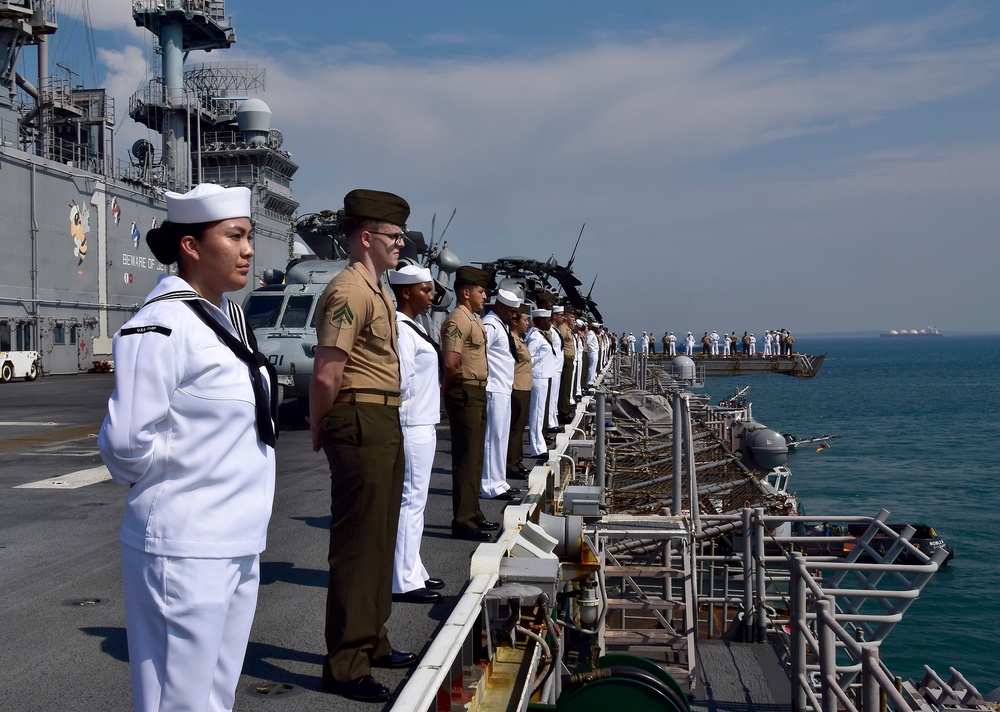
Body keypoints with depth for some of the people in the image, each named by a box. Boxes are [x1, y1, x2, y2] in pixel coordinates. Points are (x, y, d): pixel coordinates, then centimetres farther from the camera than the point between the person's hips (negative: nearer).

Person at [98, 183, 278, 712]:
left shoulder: (228, 317, 10)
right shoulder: (161, 326, -17)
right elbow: (126, 442, -21)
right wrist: (162, 483, -2)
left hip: (239, 544, 8)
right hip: (186, 549, -8)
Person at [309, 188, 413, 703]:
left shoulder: (377, 292, 17)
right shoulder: (349, 291, -17)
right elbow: (325, 376, -22)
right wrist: (319, 428, -7)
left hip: (385, 423, 10)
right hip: (360, 422, -10)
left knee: (380, 538, 18)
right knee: (357, 541, -4)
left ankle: (373, 642, 32)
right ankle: (345, 666, 5)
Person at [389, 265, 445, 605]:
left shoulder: (413, 327, 15)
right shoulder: (400, 329, -16)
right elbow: (402, 380, -24)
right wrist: (408, 401, -8)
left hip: (422, 426, 10)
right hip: (412, 427, -10)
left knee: (414, 500, 14)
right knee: (410, 500, -6)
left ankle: (412, 572, 23)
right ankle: (404, 582, -1)